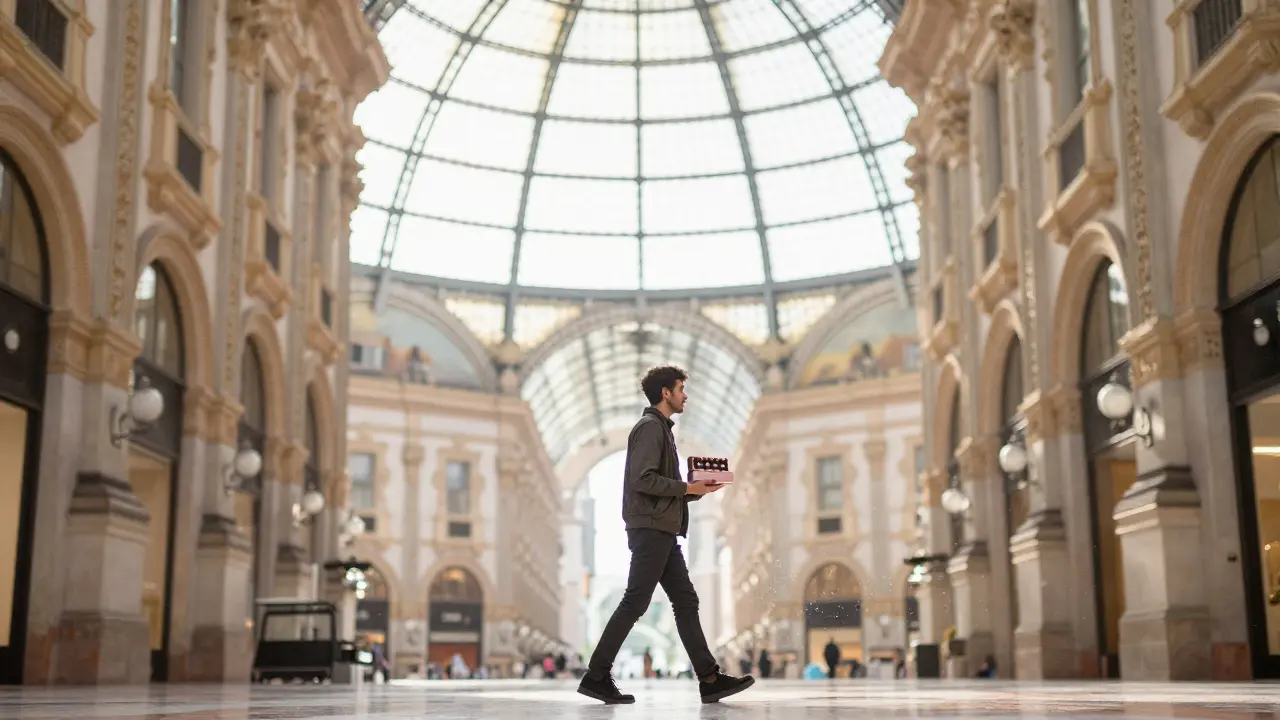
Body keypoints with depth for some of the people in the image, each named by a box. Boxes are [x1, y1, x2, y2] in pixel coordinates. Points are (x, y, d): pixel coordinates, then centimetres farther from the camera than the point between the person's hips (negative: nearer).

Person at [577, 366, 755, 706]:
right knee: (635, 603, -8)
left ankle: (710, 680, 5)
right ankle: (596, 676, -2)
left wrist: (698, 490, 9)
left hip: (663, 532, 10)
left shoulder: (661, 429, 23)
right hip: (650, 529, -10)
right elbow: (643, 479, -20)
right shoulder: (650, 426, -8)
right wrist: (688, 487, -12)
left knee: (686, 602, 5)